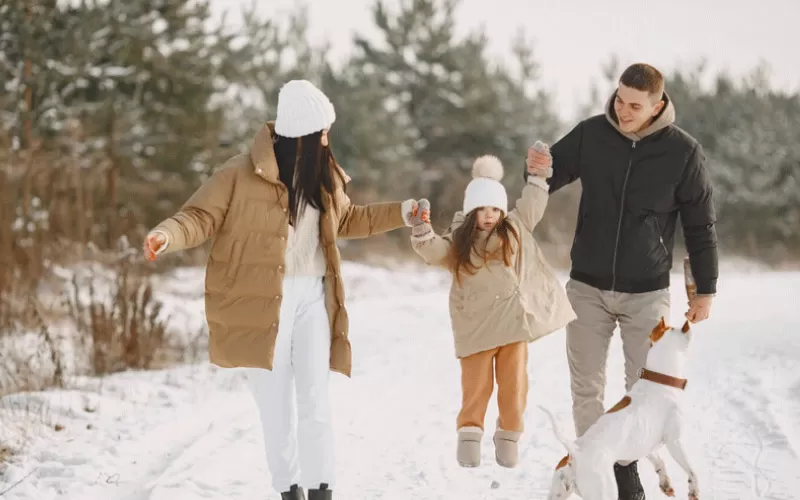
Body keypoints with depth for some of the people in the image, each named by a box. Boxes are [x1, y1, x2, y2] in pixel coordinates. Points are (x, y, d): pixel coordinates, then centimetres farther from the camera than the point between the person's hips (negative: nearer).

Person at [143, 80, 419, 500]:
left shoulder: (324, 176, 10)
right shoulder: (243, 174, -10)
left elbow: (347, 220, 28)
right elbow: (201, 217, -10)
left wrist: (402, 212, 26)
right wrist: (168, 235, -30)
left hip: (312, 297, 4)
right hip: (263, 300, -4)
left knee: (314, 399, 0)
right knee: (276, 402, 1)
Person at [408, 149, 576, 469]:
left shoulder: (516, 228, 7)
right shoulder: (458, 242, 1)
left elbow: (533, 201, 7)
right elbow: (432, 250, -11)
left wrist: (538, 172, -5)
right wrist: (421, 228, -28)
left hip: (514, 320, 2)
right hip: (477, 326, -2)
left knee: (514, 383, 5)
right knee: (476, 384, 0)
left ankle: (508, 436, 18)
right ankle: (469, 433, 12)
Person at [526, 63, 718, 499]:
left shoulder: (683, 151, -11)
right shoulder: (590, 134, -7)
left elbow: (701, 226, -3)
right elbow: (549, 181, 2)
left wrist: (705, 290, -1)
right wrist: (539, 170, -23)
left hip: (646, 292, -1)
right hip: (587, 287, 1)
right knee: (586, 388, 7)